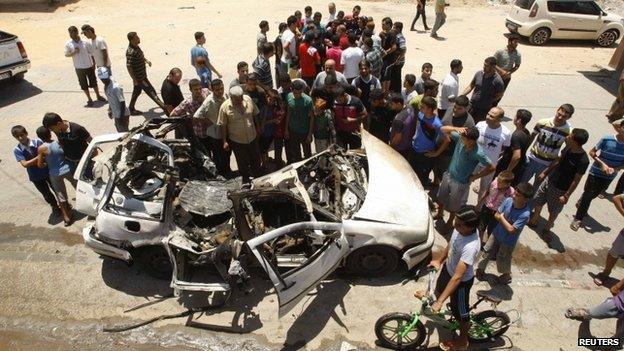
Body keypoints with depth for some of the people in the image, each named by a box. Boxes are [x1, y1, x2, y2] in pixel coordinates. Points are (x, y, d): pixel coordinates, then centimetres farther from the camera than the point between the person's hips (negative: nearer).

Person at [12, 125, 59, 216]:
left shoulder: (38, 141, -16)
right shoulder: (17, 150, -13)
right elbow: (25, 164, -21)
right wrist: (38, 157, -30)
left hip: (48, 171, -1)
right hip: (35, 176, 1)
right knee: (46, 194, 16)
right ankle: (55, 206, 42)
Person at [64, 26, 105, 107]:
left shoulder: (85, 42, -10)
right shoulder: (68, 44, -6)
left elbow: (92, 53, -2)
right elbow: (66, 55, 0)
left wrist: (94, 64, -1)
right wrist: (74, 52, -18)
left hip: (89, 66, -1)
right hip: (79, 68, 1)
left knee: (93, 82, 13)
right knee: (84, 84, 8)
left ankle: (98, 96, 32)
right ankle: (89, 99, 21)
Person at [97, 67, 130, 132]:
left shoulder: (116, 87, -26)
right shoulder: (106, 86, 0)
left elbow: (122, 102, -23)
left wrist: (122, 117, -21)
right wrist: (110, 110, 21)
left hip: (122, 115, -8)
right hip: (116, 115, 8)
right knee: (119, 131, 21)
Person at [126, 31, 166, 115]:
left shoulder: (136, 47, 2)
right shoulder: (131, 52, -27)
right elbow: (129, 67, -25)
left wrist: (146, 60, 9)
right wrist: (134, 80, -22)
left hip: (142, 75, 10)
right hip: (139, 77, -10)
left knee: (137, 91, 22)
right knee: (151, 91, -5)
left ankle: (131, 109, 36)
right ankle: (164, 108, 0)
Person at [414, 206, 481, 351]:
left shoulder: (470, 247, -43)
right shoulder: (461, 228, -20)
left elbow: (457, 277, -41)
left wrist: (440, 302, -39)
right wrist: (439, 261, 14)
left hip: (462, 281, -8)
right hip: (448, 268, 8)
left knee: (460, 312, 18)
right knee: (439, 289, 36)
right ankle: (434, 302, 72)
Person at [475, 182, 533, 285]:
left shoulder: (525, 214, -34)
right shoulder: (508, 200, -19)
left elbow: (511, 230, -32)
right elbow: (496, 215, -8)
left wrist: (502, 217, -23)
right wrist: (504, 220, -25)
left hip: (508, 241, -4)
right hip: (496, 233, 4)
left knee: (502, 261, 18)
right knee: (486, 253, 19)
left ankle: (507, 274, 50)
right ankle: (480, 269, 45)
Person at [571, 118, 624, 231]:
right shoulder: (607, 139, -21)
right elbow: (592, 152, -9)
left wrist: (614, 169, -20)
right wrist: (602, 164, -20)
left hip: (609, 177, 4)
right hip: (596, 173, -3)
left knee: (594, 194, 22)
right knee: (587, 195, 4)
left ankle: (580, 204, 50)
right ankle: (578, 218, 18)